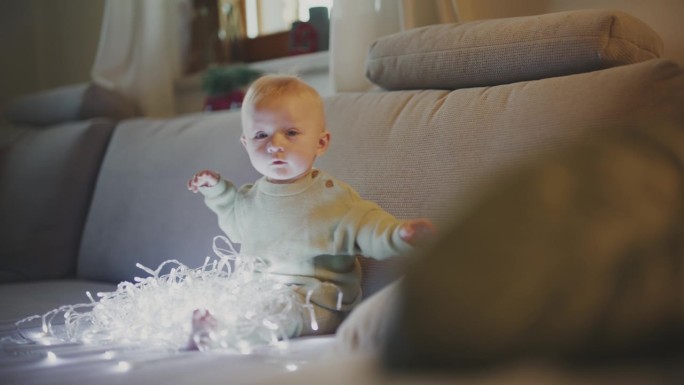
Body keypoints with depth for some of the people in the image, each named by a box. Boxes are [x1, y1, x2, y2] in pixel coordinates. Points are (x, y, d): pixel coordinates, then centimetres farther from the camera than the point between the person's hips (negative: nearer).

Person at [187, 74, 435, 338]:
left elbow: (365, 226, -14)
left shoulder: (332, 197, -7)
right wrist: (217, 190, 24)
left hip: (316, 303, -6)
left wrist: (398, 234, -35)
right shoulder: (249, 198, 12)